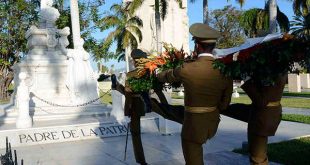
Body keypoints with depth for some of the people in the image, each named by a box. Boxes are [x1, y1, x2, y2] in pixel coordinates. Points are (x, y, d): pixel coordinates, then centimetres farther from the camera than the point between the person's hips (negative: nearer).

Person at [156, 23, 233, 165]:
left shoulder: (185, 69, -19)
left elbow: (166, 76, 4)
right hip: (213, 123, 4)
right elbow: (224, 104, 1)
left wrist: (158, 75, 27)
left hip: (193, 124, -4)